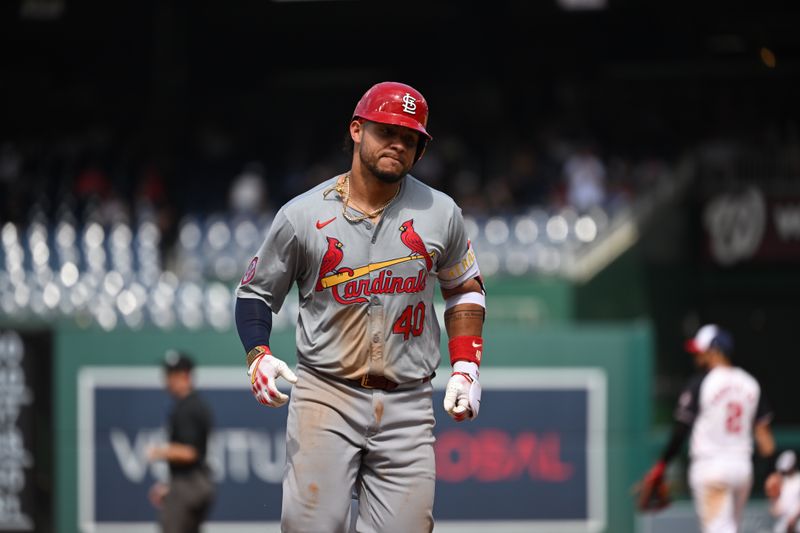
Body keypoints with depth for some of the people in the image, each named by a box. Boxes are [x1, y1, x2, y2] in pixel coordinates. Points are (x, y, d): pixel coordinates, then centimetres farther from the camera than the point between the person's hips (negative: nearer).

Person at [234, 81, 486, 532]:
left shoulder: (441, 213, 6)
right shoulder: (302, 215, 1)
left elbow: (464, 289, 20)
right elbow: (256, 291, 11)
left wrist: (466, 367, 8)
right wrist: (259, 356, -7)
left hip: (408, 407, 2)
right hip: (325, 395, -2)